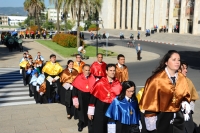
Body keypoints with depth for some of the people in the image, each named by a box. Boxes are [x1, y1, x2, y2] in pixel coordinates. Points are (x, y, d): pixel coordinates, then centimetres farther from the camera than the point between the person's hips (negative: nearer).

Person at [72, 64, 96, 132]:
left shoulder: (93, 78, -9)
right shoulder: (78, 78, -15)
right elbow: (75, 90, -11)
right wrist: (75, 101, -13)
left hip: (90, 98, 1)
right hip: (81, 99, -1)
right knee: (81, 112, 15)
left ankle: (90, 125, 32)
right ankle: (80, 125, 37)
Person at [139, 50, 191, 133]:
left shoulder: (182, 79, 3)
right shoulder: (158, 79, -16)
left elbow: (185, 95, 17)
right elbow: (150, 100, -13)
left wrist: (185, 103, -4)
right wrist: (151, 118, -13)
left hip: (177, 117, 5)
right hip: (160, 117, -5)